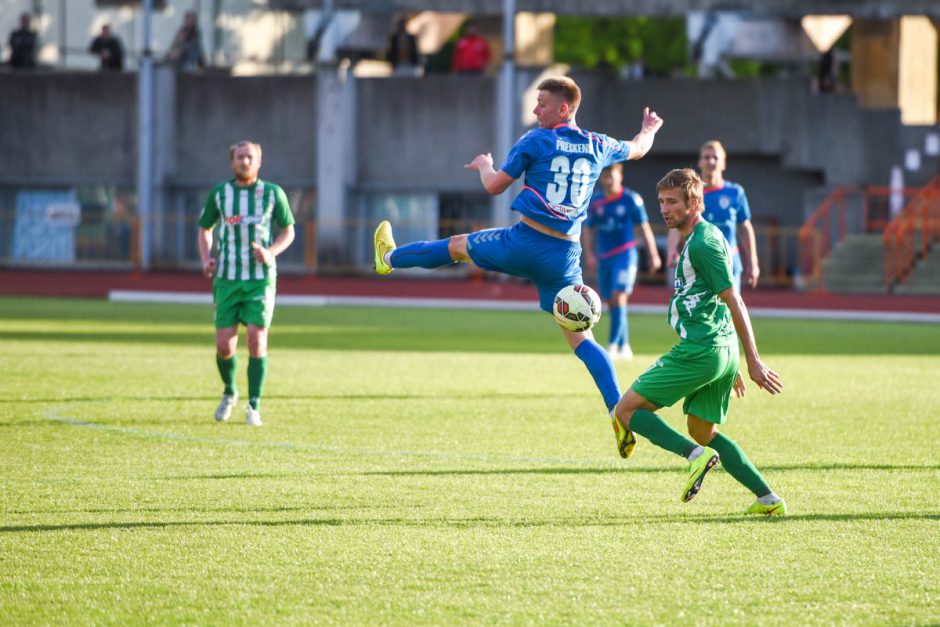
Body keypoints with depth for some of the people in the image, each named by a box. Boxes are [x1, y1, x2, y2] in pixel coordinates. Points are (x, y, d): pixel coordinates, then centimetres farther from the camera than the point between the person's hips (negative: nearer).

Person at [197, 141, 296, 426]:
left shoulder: (273, 193, 0)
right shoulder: (219, 193, 3)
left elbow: (288, 231, 8)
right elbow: (204, 229, 16)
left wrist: (271, 252, -12)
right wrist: (206, 258, -3)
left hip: (261, 277, -1)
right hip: (227, 278, 1)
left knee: (256, 339, -12)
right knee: (224, 346, -4)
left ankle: (254, 407, -1)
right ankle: (229, 393, 26)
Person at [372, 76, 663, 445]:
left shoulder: (537, 141, -5)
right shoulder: (598, 147, 8)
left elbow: (494, 186, 0)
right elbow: (637, 149, 30)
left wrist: (485, 165, 24)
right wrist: (649, 129, 54)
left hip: (526, 241, -3)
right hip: (565, 255, 3)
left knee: (457, 246, 24)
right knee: (579, 336, 4)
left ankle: (390, 258, 47)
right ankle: (619, 411, -10)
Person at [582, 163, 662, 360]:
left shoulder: (631, 199, -6)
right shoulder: (595, 201, 4)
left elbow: (644, 228, 1)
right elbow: (588, 230, 12)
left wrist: (653, 255, 4)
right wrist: (589, 254, -2)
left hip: (625, 255, -5)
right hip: (603, 258, 5)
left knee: (618, 297, -17)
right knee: (610, 302, 7)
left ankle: (614, 345, -20)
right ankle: (624, 347, 18)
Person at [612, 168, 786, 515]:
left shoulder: (703, 242, -13)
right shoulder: (700, 238, 18)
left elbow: (734, 302, -16)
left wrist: (753, 362, -17)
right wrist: (730, 366, 27)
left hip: (699, 351, -10)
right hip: (722, 353, 10)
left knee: (627, 410, -4)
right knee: (703, 431, 20)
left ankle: (696, 455, -20)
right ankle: (768, 499, 14)